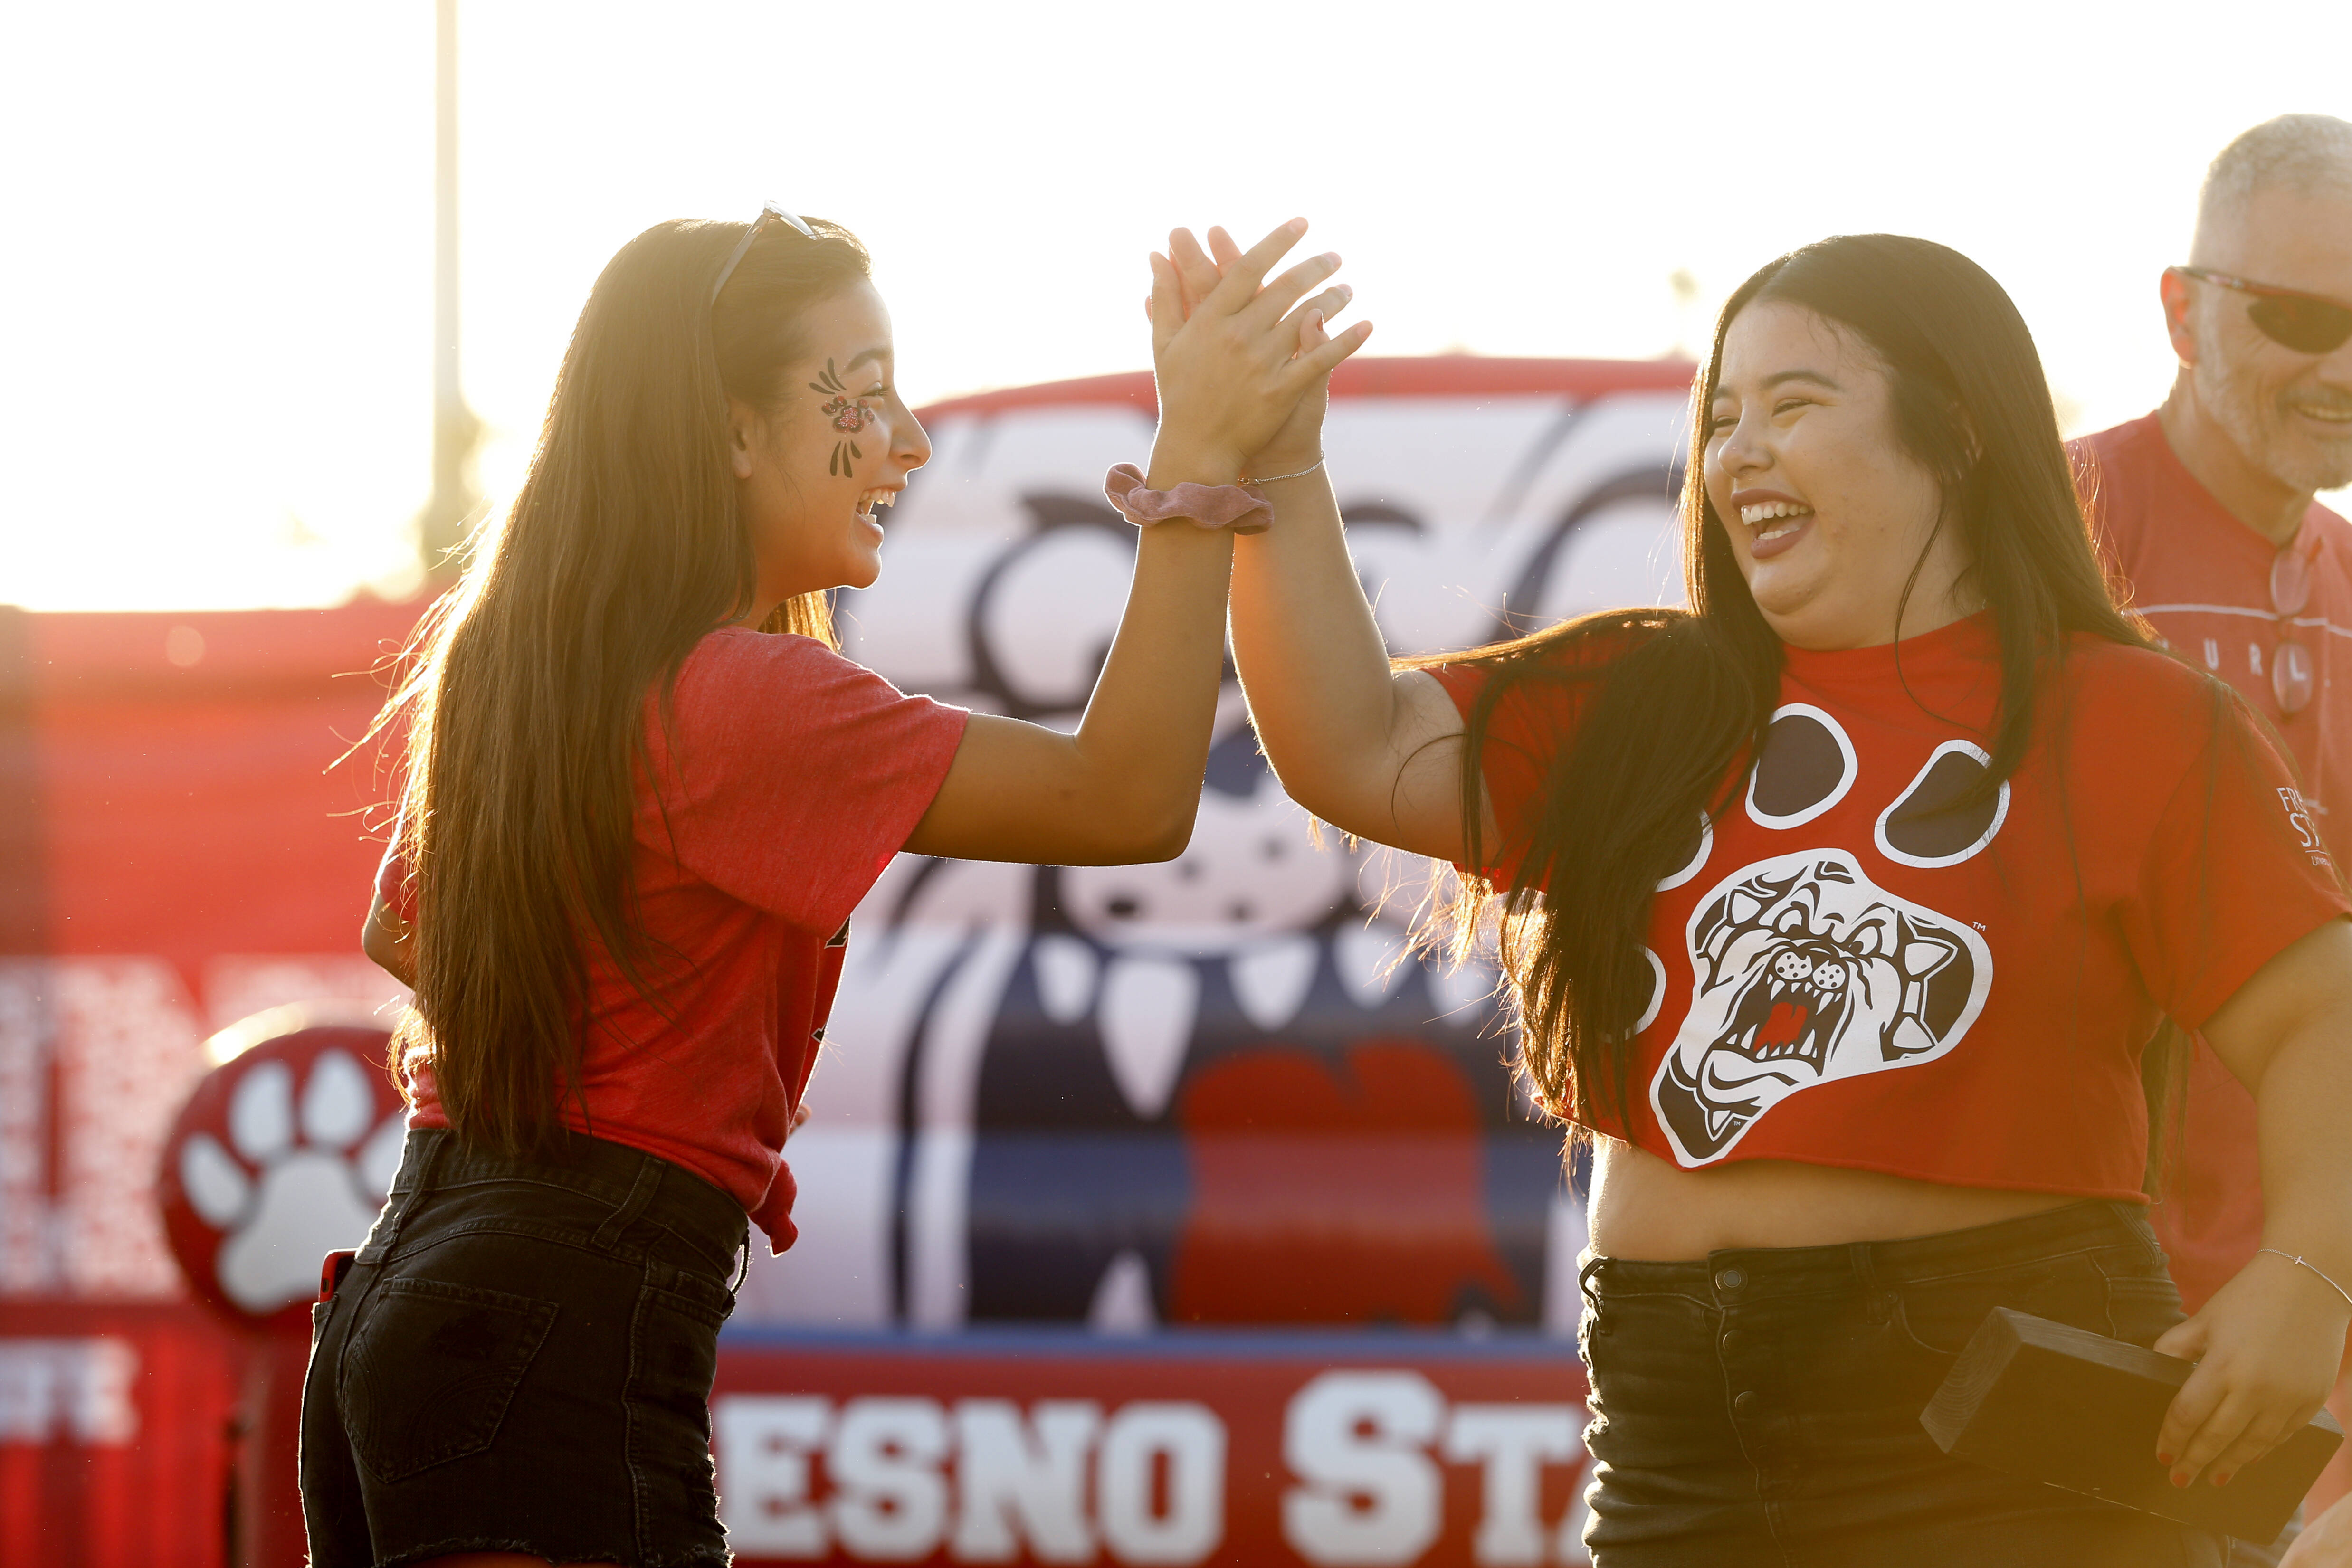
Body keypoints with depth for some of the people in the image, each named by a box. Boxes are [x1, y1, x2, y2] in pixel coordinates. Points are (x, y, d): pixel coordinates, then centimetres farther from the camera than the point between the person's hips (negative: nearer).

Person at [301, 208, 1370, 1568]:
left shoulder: (502, 659, 12)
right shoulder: (732, 700, -16)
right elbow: (1129, 802, -20)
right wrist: (1197, 462, -21)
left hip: (400, 1309, 10)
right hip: (565, 1344, -10)